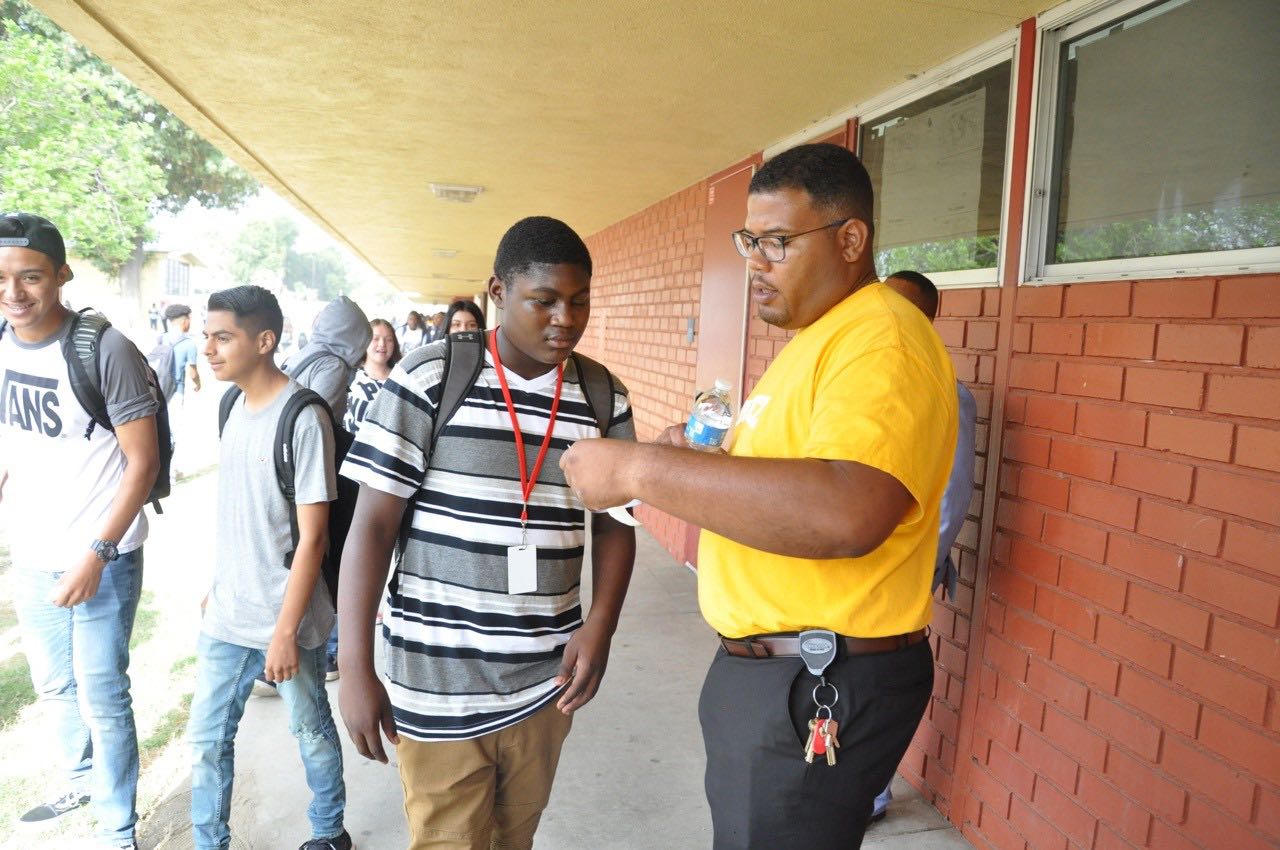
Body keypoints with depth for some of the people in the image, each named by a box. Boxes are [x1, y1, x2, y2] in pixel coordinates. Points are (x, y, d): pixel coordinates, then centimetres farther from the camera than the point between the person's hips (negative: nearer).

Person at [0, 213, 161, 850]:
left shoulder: (106, 350, -19)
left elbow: (143, 462, -17)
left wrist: (95, 554, -20)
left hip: (99, 561, -6)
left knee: (102, 698, 6)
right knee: (54, 685, 23)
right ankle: (80, 780, 48)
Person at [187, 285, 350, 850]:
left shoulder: (303, 420, -19)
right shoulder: (234, 406, 4)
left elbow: (312, 537, -18)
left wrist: (286, 631, -17)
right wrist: (218, 584, 17)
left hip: (284, 618, -6)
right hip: (226, 616, 6)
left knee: (312, 733, 13)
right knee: (205, 739, 14)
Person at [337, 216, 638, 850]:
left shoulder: (604, 399, 1)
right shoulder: (428, 380, -10)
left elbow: (615, 522, 8)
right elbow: (371, 526, -8)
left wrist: (600, 622, -8)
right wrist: (354, 668, -9)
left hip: (548, 684, 4)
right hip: (437, 687, -3)